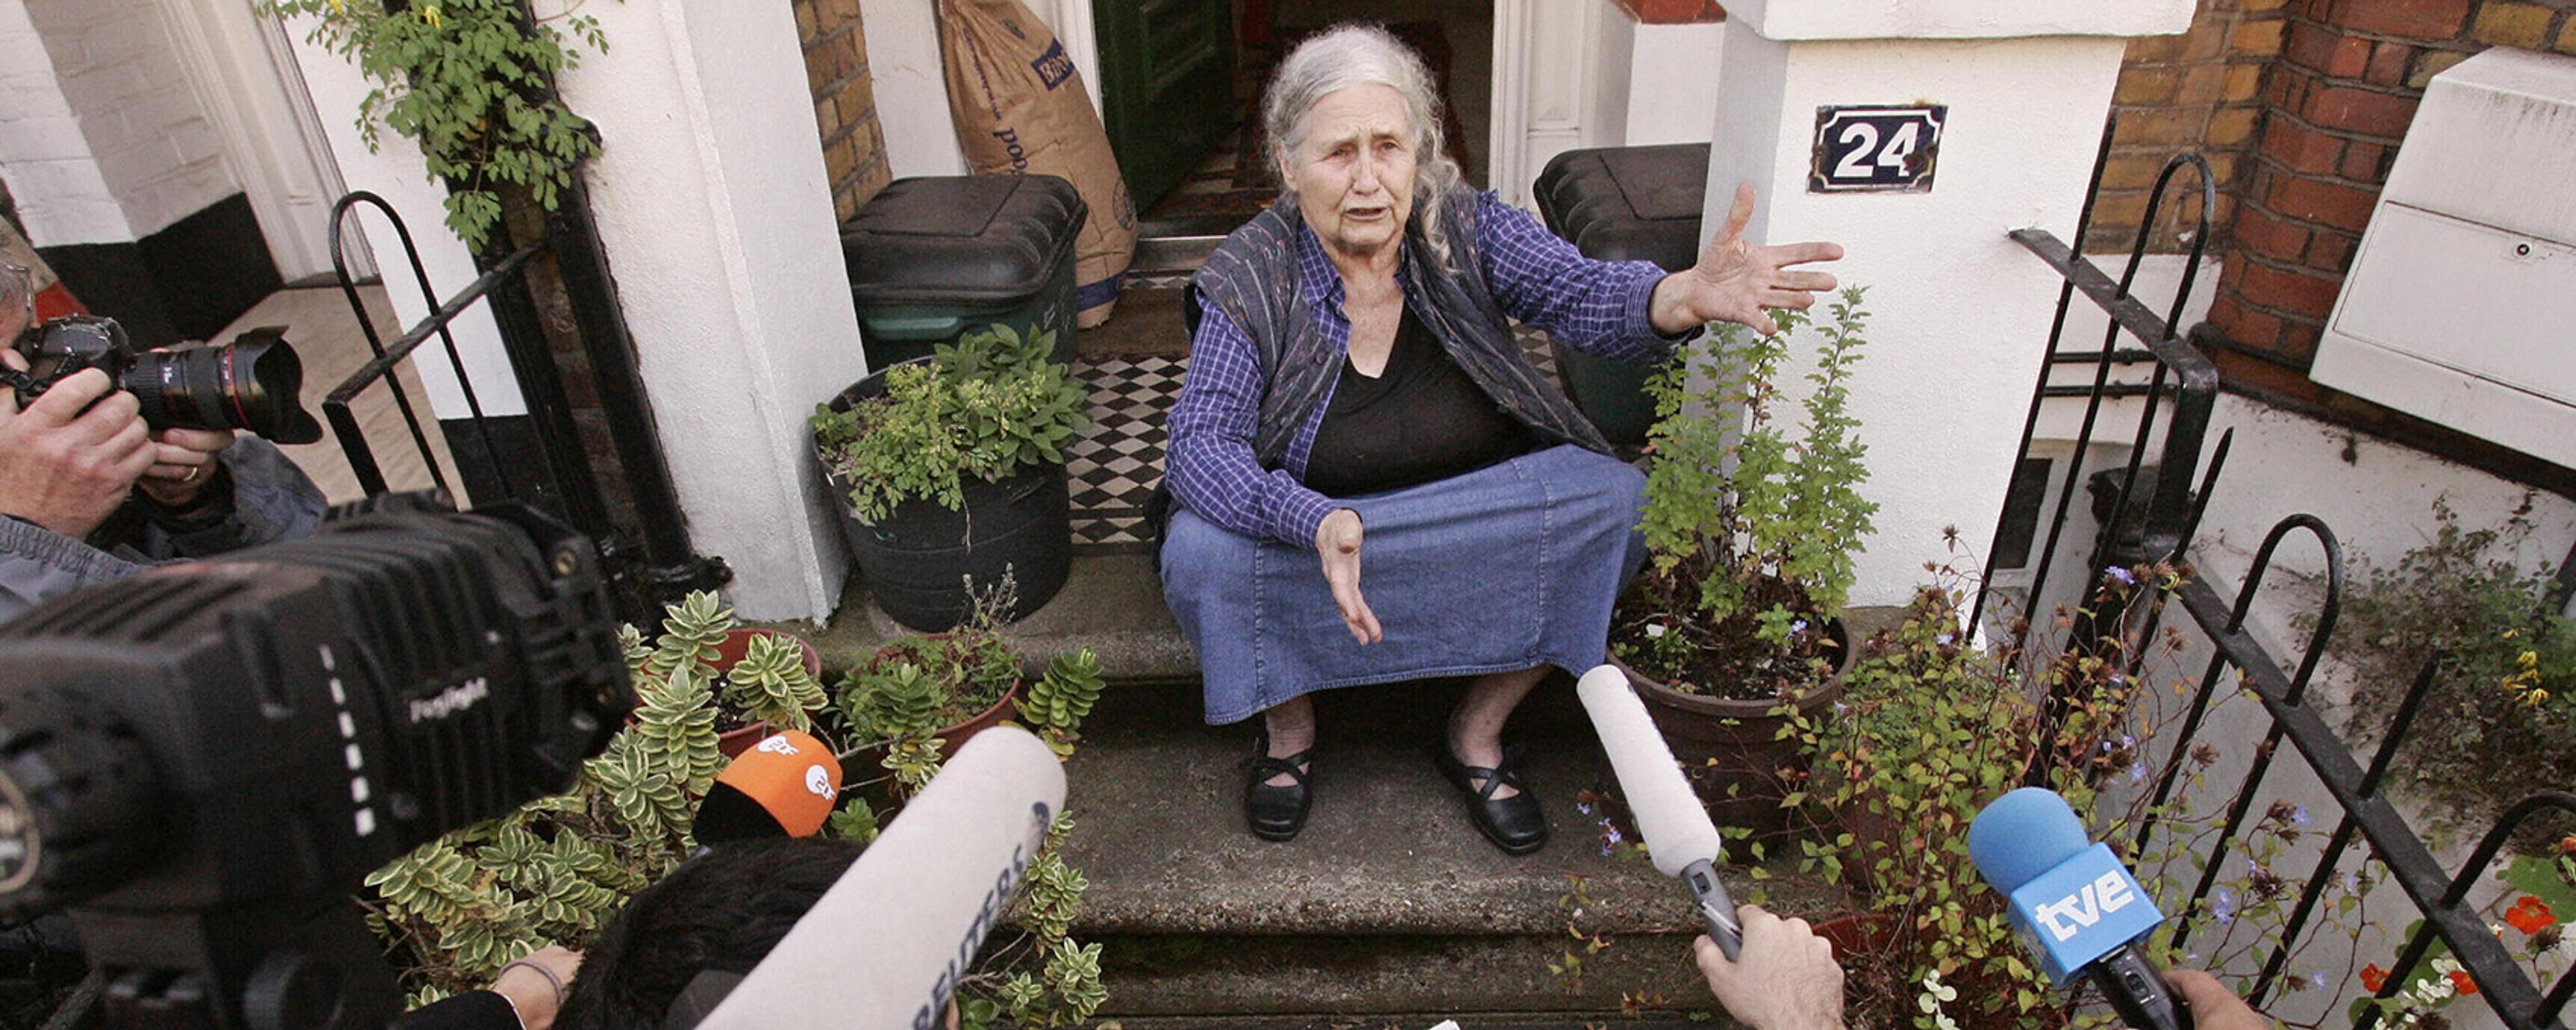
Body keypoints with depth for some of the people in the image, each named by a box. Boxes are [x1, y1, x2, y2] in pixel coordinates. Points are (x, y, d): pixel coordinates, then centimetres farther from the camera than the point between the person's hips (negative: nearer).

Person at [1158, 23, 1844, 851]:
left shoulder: (1465, 230, -9)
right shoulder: (1247, 285, -15)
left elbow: (1587, 297, -24)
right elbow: (1201, 447, -24)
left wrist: (1686, 297, -48)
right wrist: (1317, 524, -44)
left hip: (1491, 535, 2)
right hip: (1300, 528, -2)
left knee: (1616, 498, -21)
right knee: (1200, 556, -29)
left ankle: (1478, 733, -1)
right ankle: (1289, 726, 4)